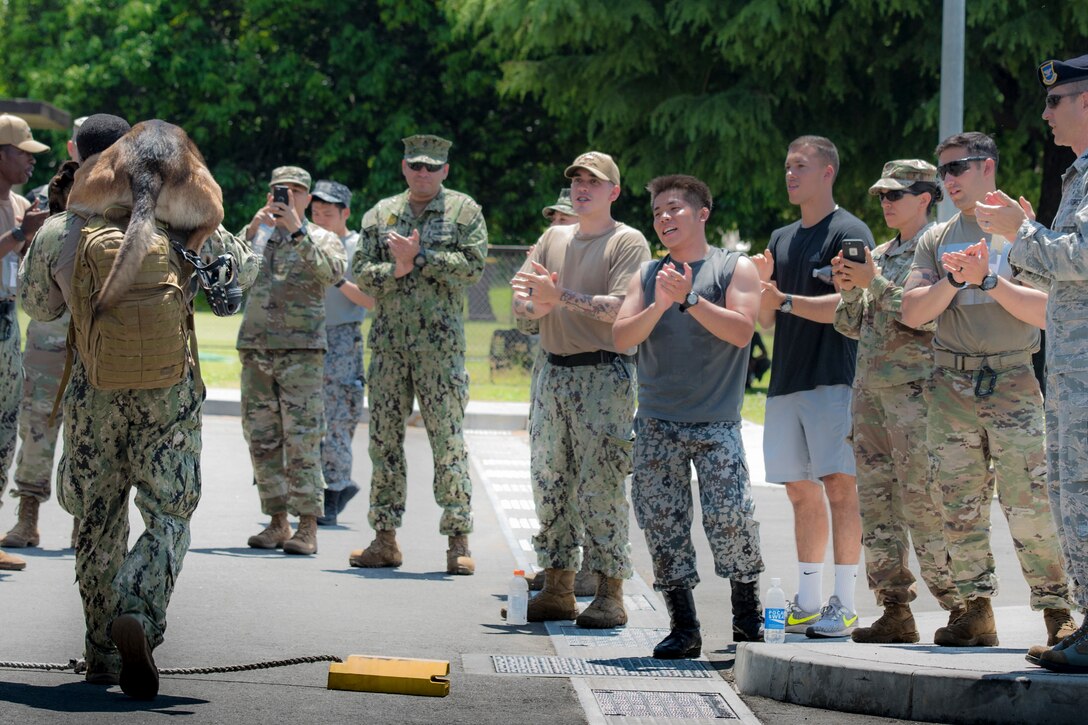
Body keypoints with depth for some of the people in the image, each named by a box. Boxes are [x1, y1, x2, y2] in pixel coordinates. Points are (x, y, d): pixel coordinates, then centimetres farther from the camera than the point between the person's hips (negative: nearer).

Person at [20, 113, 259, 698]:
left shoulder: (55, 235, -4)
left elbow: (37, 307, 13)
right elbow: (243, 271, 8)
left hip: (93, 390, 1)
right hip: (169, 388, -1)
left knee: (98, 524, 14)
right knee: (168, 518, 3)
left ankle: (103, 655, 19)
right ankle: (137, 615, -25)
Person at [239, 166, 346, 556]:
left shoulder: (323, 239, 5)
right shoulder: (257, 236, 15)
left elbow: (332, 272, -15)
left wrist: (297, 232, -21)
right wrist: (252, 229, -13)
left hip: (302, 351, -4)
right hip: (255, 349, 4)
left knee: (302, 440, -9)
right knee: (262, 440, 4)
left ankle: (307, 527, -10)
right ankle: (277, 523, 10)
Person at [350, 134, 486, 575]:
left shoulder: (464, 211, 4)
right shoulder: (381, 214, 14)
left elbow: (473, 266, -8)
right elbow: (361, 272, 7)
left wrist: (420, 257, -12)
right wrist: (396, 270, -11)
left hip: (441, 343, -4)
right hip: (388, 340, 4)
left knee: (447, 440, -6)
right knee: (384, 438, 4)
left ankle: (458, 541, -4)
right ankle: (385, 538, 10)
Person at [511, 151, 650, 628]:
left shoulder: (628, 242, -2)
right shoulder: (554, 239, 17)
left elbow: (621, 308, -16)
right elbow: (519, 301, 11)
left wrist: (560, 296, -20)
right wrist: (536, 305, -12)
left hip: (605, 375, -6)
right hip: (554, 372, 7)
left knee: (600, 487, -9)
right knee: (549, 482, 7)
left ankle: (609, 593, -6)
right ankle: (557, 588, 13)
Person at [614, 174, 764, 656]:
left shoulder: (735, 268, 4)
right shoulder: (647, 275, 14)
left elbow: (741, 330, -9)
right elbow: (622, 337, 3)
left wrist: (689, 299, -16)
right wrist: (658, 306, -14)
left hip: (716, 422, -3)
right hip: (656, 422, 3)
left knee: (730, 517, -13)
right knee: (662, 524, -1)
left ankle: (747, 612, 7)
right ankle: (682, 627, 7)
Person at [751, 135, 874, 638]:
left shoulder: (849, 233, -3)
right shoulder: (782, 239, 19)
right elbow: (766, 319, 17)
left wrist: (787, 300, -16)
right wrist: (763, 286, -3)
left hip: (833, 379, -7)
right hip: (786, 381, 7)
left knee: (839, 485, -10)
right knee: (801, 491, 7)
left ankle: (844, 605, -11)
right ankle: (808, 601, 12)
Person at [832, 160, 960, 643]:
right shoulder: (880, 255, 18)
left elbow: (926, 314, -16)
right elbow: (853, 326, 19)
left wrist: (874, 282, -15)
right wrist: (849, 289, 0)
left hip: (915, 387, -8)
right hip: (870, 387, 8)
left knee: (923, 499, -12)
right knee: (876, 499, 5)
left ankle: (960, 604, -7)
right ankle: (895, 610, 8)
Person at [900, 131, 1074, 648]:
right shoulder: (936, 240, 15)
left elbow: (1047, 311, -5)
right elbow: (912, 313, 6)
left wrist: (989, 280, -12)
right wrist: (954, 280, -9)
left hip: (1013, 378, -4)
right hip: (951, 384, 4)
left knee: (1028, 505, -11)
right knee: (959, 506, 2)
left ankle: (1058, 611, -6)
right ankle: (975, 610, 8)